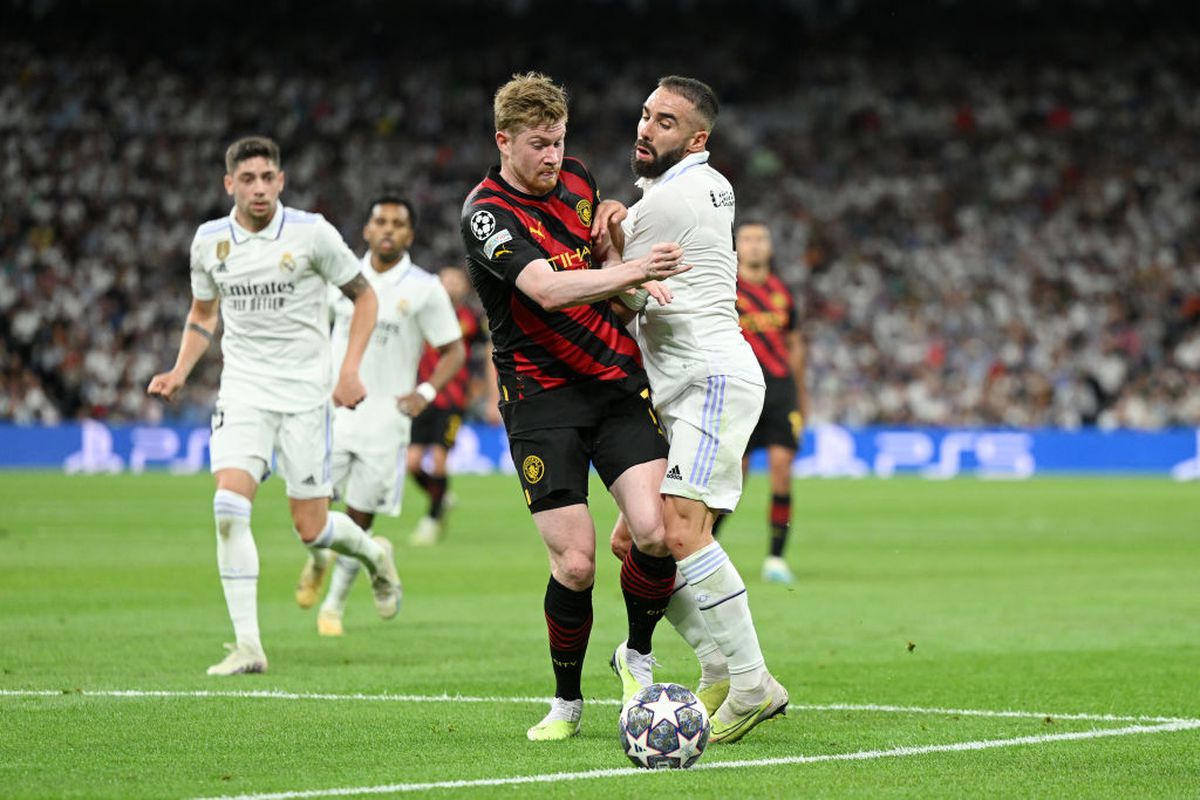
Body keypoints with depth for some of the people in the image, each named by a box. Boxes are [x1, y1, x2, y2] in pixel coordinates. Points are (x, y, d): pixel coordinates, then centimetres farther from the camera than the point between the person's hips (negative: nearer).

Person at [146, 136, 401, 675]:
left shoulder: (311, 233, -7)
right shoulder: (210, 240, 3)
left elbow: (364, 297, 3)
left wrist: (350, 369, -8)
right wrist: (179, 373, 3)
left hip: (303, 393, -2)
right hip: (242, 392, 2)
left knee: (311, 529, -1)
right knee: (229, 506, -18)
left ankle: (374, 554, 36)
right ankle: (248, 645, -14)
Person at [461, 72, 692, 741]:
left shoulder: (578, 182, 8)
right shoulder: (487, 213, -13)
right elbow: (547, 289, -28)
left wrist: (638, 283, 6)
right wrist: (632, 271, -38)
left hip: (618, 383, 5)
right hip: (542, 396, -5)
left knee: (655, 531, -13)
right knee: (575, 563, -10)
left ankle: (638, 656, 12)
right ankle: (567, 699, 12)